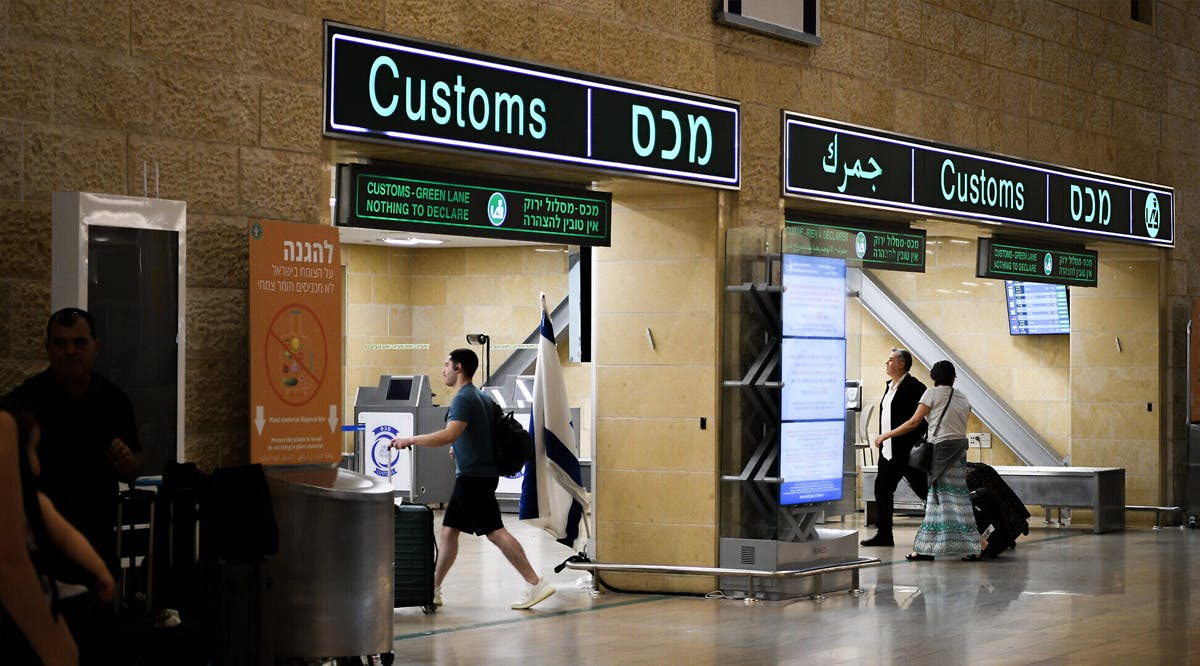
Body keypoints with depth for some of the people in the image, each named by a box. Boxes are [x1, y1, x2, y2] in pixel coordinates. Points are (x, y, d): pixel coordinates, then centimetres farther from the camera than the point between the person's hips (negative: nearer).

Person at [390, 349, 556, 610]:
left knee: (495, 532, -11)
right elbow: (489, 433, 25)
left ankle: (535, 584, -12)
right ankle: (433, 589, 16)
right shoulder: (481, 397, 16)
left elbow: (450, 434, -29)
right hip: (470, 477, 10)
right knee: (448, 531, 12)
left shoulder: (463, 399, -14)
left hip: (474, 476, -10)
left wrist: (411, 440, -23)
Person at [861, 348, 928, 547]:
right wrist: (882, 440, 15)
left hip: (907, 452, -9)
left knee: (923, 489, -3)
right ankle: (884, 534, 14)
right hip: (888, 451, 9)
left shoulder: (914, 387, -13)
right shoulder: (890, 386, 16)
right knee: (882, 489, 8)